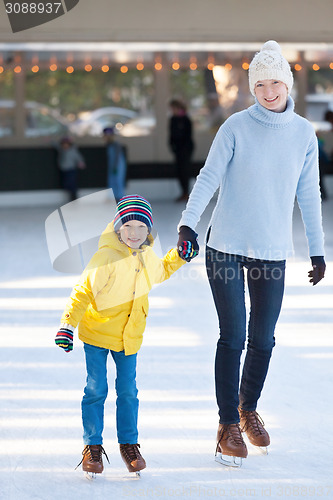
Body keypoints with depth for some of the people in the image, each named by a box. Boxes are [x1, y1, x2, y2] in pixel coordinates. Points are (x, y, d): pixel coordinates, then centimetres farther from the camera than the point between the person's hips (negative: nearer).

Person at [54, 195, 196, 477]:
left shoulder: (147, 257, 1)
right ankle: (93, 446, 12)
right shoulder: (106, 257, -20)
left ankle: (129, 444, 20)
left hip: (129, 336, 5)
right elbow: (84, 290, -17)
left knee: (128, 391, 7)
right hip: (96, 333, -5)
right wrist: (68, 324, -24)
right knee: (96, 390, 1)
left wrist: (179, 257, 11)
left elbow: (160, 272, 26)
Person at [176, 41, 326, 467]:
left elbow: (308, 195, 9)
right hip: (226, 247, -3)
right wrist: (188, 221, -24)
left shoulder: (303, 133, 3)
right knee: (233, 336, -4)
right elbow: (209, 177, -9)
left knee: (263, 340, 8)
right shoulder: (236, 127, -7)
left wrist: (317, 251, 10)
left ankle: (248, 409, 32)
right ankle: (228, 425, 7)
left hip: (273, 252, 3)